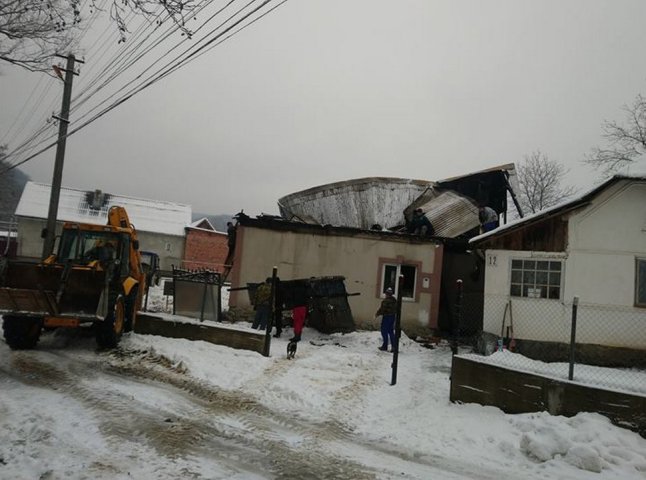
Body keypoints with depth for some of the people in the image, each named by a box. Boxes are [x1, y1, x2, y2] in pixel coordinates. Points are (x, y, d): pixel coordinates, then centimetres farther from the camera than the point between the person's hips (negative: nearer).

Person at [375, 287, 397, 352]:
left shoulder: (385, 300, -17)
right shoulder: (394, 300, 9)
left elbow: (382, 309, -17)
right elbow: (396, 309, 15)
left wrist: (377, 314, -3)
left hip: (386, 317, -8)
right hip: (392, 317, 8)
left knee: (384, 332, 2)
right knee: (391, 332, 13)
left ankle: (385, 346, 4)